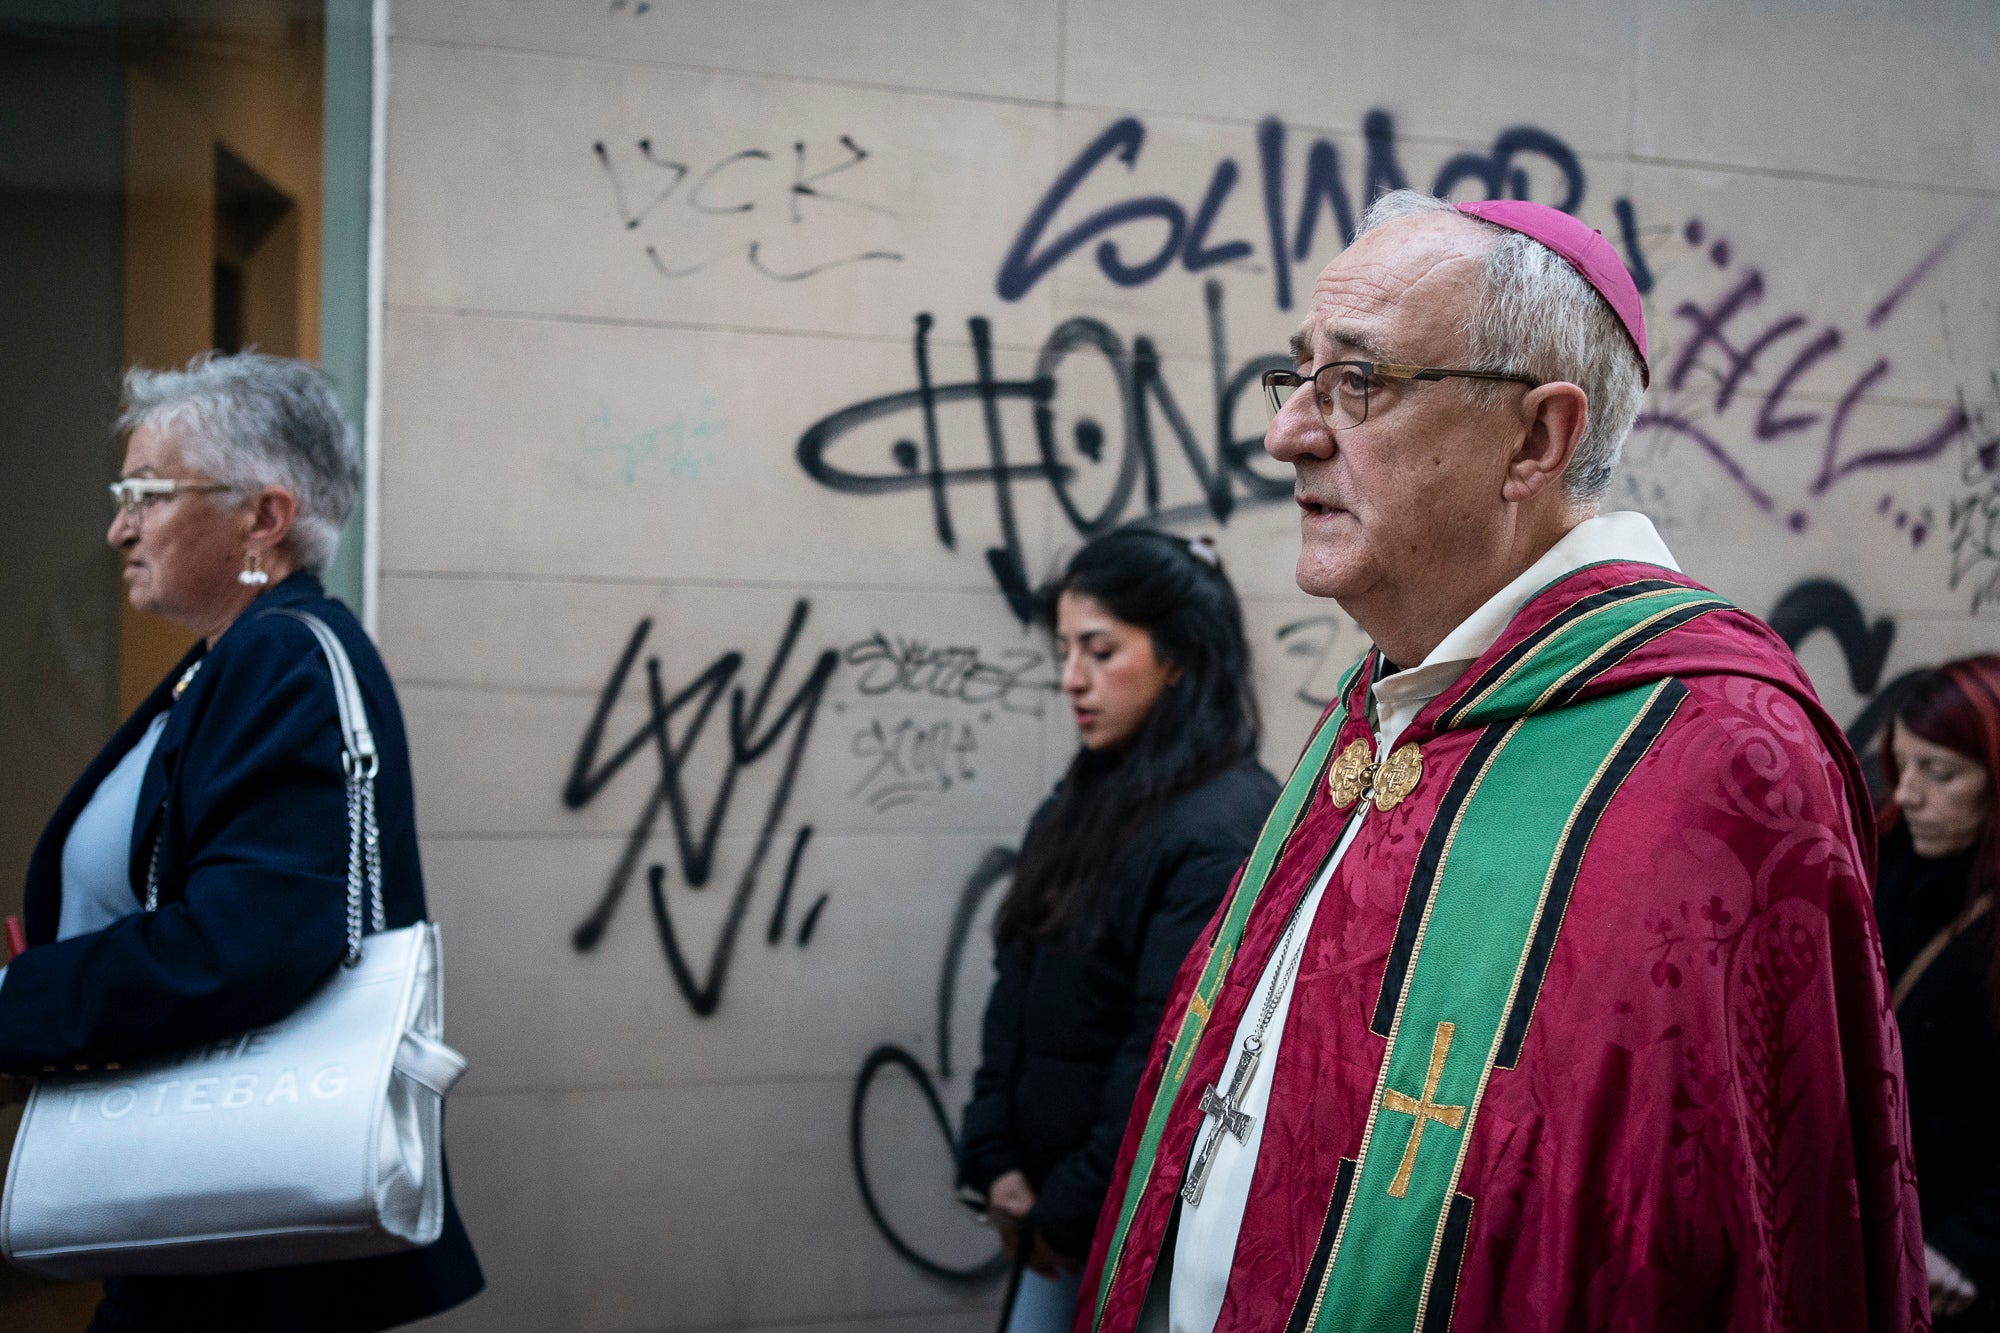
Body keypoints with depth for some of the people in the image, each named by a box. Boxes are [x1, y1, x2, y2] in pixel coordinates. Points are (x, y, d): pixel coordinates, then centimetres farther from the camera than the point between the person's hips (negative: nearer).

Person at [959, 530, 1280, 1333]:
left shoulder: (1229, 830, -17)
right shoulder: (1082, 805, 9)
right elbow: (1017, 993, 9)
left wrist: (1076, 1214, -14)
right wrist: (995, 1161, 0)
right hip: (1059, 1212, 7)